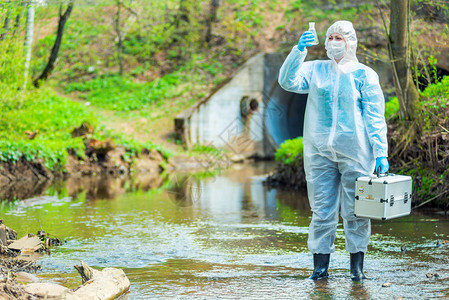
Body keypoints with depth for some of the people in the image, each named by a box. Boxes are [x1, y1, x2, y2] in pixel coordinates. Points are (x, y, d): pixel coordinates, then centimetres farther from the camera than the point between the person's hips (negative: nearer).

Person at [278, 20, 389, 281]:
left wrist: (381, 153, -5)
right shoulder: (315, 70, 13)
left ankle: (357, 266, 10)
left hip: (354, 151, -2)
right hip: (319, 150, 2)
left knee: (356, 210, 1)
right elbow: (288, 81, -3)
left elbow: (375, 117, 2)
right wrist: (299, 51, -14)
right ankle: (320, 266, 8)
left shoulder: (364, 74, 5)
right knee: (322, 210, 3)